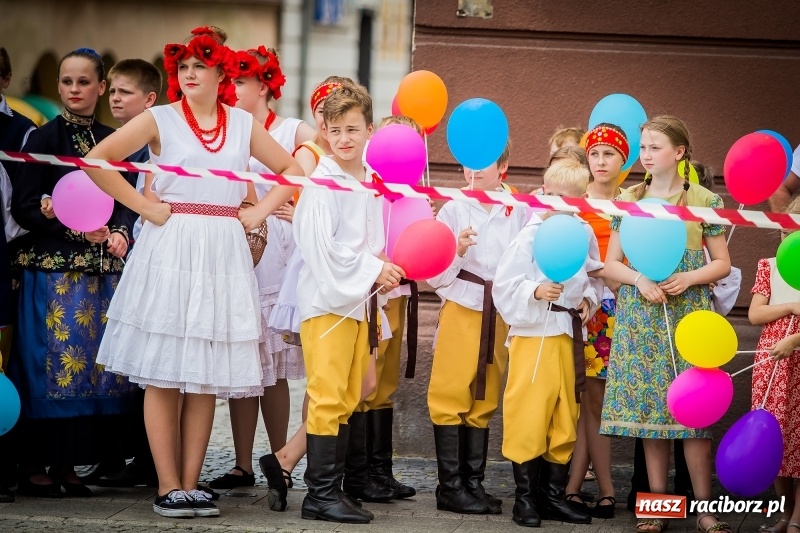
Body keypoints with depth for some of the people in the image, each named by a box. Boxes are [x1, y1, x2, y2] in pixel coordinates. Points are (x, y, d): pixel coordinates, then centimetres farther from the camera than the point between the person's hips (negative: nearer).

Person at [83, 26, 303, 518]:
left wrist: (260, 211, 7)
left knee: (208, 374, 3)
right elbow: (97, 160, -5)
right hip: (171, 250, -3)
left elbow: (291, 170, 21)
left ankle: (191, 484, 9)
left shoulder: (243, 123, 11)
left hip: (224, 252, 3)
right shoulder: (160, 120, 2)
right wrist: (145, 207, -8)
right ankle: (169, 487, 0)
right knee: (164, 374, -4)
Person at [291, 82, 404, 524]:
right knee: (327, 397, -9)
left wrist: (383, 272, 2)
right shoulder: (321, 183, -9)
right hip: (327, 300, -7)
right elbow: (322, 247, -16)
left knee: (347, 400, 9)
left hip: (360, 301, 7)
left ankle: (333, 489, 14)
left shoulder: (372, 184, 12)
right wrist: (373, 271, -13)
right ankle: (320, 495, -8)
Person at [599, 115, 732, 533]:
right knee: (648, 404, 2)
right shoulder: (628, 200, 6)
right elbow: (611, 264, 7)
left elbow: (722, 263, 3)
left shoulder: (704, 200, 0)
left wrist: (687, 279, -14)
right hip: (641, 315, 2)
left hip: (688, 313, -2)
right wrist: (639, 280, -12)